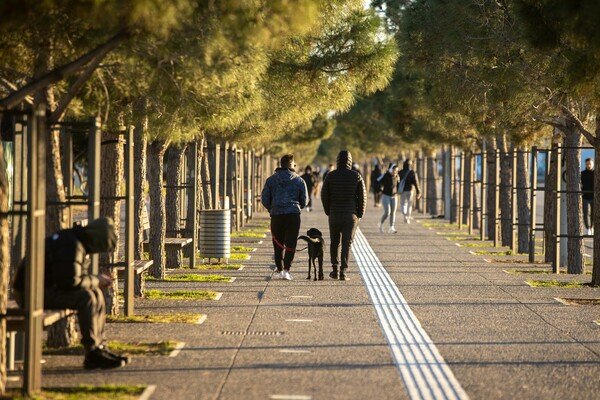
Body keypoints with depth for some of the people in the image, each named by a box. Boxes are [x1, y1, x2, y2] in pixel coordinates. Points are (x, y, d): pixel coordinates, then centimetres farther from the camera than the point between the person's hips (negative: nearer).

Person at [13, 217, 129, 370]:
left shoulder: (74, 240, 12)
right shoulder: (71, 246, -21)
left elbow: (73, 274, 20)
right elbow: (70, 281, -27)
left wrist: (95, 280, 4)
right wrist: (95, 280, -12)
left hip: (47, 287, 11)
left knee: (96, 294, 9)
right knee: (85, 298, -25)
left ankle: (100, 348, 8)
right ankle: (93, 353, -19)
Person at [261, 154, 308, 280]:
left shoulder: (271, 180, 6)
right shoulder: (298, 180, 3)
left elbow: (264, 199, 4)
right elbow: (304, 200, 6)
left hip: (276, 215, 2)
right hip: (293, 215, -2)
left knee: (278, 244, 14)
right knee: (290, 244, -1)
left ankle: (280, 270, 18)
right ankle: (286, 270, -13)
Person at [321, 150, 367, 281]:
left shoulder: (331, 176, -3)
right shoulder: (356, 176, -4)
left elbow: (324, 195, -1)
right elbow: (362, 196, -4)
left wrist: (328, 211, 11)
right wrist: (360, 214, 5)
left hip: (334, 214, 1)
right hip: (351, 214, -1)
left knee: (334, 242, 16)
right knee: (347, 243, 1)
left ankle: (335, 270, 15)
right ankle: (343, 271, -7)